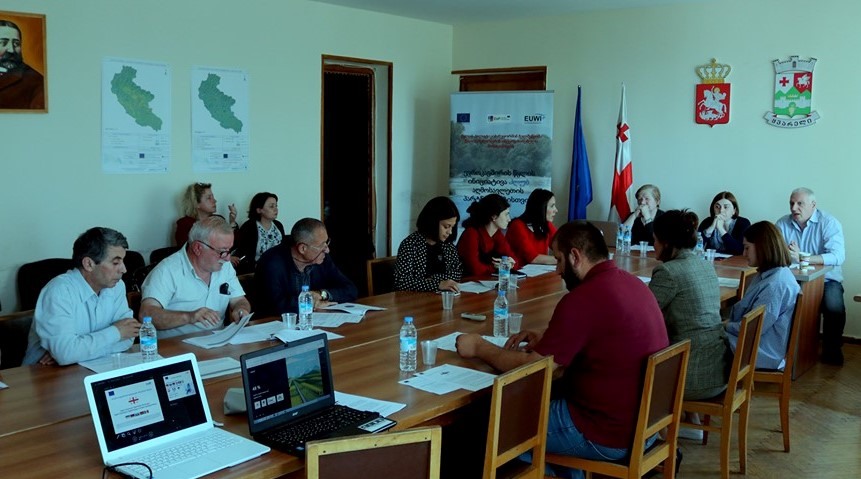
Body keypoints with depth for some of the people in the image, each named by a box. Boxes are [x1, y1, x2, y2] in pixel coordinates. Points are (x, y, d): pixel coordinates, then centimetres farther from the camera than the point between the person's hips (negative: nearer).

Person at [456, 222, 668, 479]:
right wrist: (546, 339, 9)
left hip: (608, 435, -8)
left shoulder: (582, 299, -23)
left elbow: (529, 369, -16)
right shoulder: (632, 282, 4)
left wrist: (479, 347, -1)